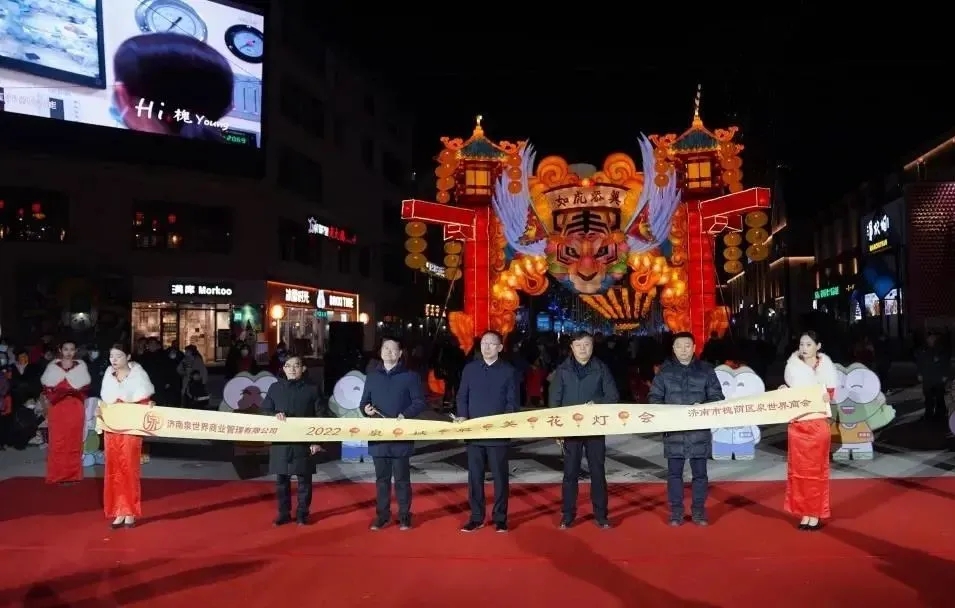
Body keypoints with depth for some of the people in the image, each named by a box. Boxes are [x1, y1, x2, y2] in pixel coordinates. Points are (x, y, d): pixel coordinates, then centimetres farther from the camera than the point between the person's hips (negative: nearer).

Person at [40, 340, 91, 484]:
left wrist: (75, 391, -10)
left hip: (75, 408, 0)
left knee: (74, 440, 3)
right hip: (57, 408, 0)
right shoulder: (52, 366, 7)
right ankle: (58, 474, 6)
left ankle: (73, 474, 9)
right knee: (57, 440, -1)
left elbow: (86, 387, 7)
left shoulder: (81, 366, 8)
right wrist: (59, 392, -11)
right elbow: (46, 387, 5)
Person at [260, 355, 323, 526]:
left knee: (304, 480, 5)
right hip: (280, 443, 2)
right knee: (281, 480, 9)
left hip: (304, 443, -2)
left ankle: (302, 514, 18)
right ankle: (284, 513, 22)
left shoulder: (312, 389, 0)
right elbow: (263, 410, 8)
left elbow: (320, 416, 0)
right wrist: (274, 415, -14)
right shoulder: (275, 388, 6)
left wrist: (317, 441, -5)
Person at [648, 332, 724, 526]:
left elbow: (717, 397, 4)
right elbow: (654, 397, 5)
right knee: (674, 472, 6)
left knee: (700, 472, 8)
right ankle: (676, 512, 17)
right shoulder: (665, 370, 3)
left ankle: (698, 511, 21)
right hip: (673, 430, 0)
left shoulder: (706, 370, 2)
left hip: (699, 430, 0)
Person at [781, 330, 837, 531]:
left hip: (818, 425, -3)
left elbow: (830, 394, -1)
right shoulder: (793, 365, 6)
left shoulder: (825, 366, -1)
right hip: (796, 426, 3)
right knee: (798, 470, 4)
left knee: (816, 470, 4)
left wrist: (826, 396, -22)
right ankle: (804, 513, 13)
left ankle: (816, 514, 12)